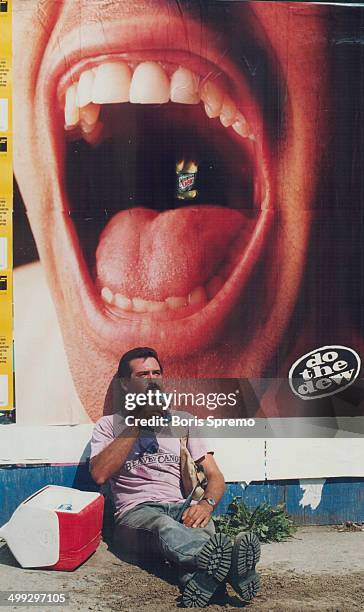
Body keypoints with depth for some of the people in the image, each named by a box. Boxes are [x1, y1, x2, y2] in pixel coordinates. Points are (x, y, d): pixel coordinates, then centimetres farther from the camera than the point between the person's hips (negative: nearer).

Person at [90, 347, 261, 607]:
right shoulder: (109, 425, 15)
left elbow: (215, 476, 12)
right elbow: (100, 474, -6)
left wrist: (206, 503, -14)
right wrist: (139, 421, -5)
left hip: (181, 508, 3)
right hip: (137, 513, -3)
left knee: (201, 524, -36)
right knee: (163, 526, -40)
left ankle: (201, 579, -67)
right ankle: (232, 566, -67)